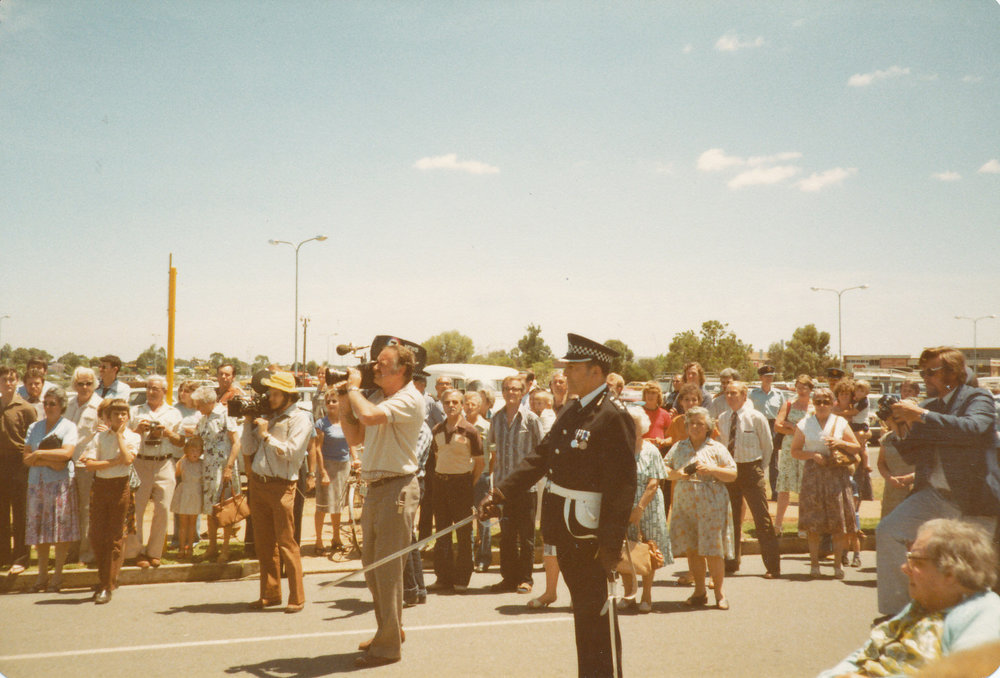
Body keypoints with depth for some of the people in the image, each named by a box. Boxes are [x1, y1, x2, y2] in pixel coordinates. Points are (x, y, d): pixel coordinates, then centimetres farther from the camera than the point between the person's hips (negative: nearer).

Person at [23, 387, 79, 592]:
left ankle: (58, 575, 1)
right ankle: (42, 574, 12)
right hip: (37, 482, 4)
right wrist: (50, 461, -10)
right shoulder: (34, 427, 15)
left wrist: (39, 454, -8)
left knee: (60, 527, -5)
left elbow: (67, 453, -13)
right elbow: (27, 458, 5)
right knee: (39, 527, 4)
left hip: (60, 483, -4)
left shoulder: (68, 426, 2)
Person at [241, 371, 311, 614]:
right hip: (258, 483, 6)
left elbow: (292, 451, -16)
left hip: (281, 486, -6)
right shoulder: (266, 416, 15)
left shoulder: (300, 418, -4)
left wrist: (266, 435, -12)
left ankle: (297, 598, 1)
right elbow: (247, 449, 12)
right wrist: (249, 422, 3)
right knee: (264, 543, 10)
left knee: (286, 543, -6)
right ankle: (270, 594, 19)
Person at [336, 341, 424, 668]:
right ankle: (389, 631, 32)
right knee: (371, 566, 17)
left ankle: (388, 646, 4)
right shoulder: (376, 396, 15)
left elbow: (369, 416, -30)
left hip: (397, 489, -9)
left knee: (387, 568, -5)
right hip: (375, 487, 9)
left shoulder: (409, 399, -14)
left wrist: (353, 387, -13)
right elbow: (354, 436, 17)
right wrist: (344, 401, 6)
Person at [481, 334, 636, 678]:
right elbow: (539, 457, 13)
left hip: (592, 536, -9)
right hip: (567, 533, 9)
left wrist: (611, 543, -22)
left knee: (600, 617, 1)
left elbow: (622, 484, -20)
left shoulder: (613, 416, -16)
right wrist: (500, 494, 3)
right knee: (583, 611, 19)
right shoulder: (572, 413, 13)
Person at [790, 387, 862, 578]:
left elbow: (856, 448, 11)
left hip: (837, 474, 1)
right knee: (813, 522, -2)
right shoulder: (804, 424, 7)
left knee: (839, 521, -2)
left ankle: (838, 563, 8)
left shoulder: (840, 423, 9)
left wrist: (841, 443, -7)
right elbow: (795, 451, 6)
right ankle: (814, 563, 6)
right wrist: (813, 455, -10)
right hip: (813, 474, 0)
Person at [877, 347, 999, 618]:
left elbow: (973, 428, -27)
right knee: (888, 532, -14)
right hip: (933, 494, 5)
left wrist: (921, 415, -29)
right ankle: (895, 611, -8)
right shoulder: (927, 407, 13)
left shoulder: (978, 398, -3)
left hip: (974, 500, -5)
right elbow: (912, 458, 14)